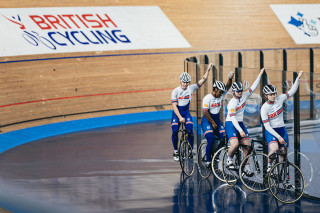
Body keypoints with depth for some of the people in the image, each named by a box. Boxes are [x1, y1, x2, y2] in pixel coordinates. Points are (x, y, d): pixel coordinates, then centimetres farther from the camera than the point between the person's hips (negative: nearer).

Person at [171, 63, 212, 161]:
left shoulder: (191, 88, -5)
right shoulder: (175, 91, -12)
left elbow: (202, 80, -7)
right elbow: (174, 106, -15)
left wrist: (208, 70, -19)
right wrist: (180, 117, -24)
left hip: (186, 112, 1)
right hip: (176, 113, -1)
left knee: (190, 131, -17)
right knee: (175, 132, -13)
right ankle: (175, 151, 7)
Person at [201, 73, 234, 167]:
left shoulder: (220, 96, 4)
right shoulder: (207, 98, -14)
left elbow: (227, 87, 1)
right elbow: (205, 112, -19)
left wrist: (230, 79, -20)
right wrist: (212, 123, -15)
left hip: (217, 119, 7)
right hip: (207, 120, -7)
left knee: (224, 138, -9)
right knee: (211, 139, -21)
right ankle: (207, 160, -10)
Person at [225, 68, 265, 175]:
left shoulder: (244, 96, 2)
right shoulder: (232, 103, -18)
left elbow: (254, 87, 5)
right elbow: (233, 118, -23)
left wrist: (260, 75, -3)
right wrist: (240, 131, -31)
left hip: (240, 123, 7)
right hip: (231, 124, -7)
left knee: (247, 145, -4)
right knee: (235, 144, -26)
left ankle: (246, 167, 3)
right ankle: (229, 159, 2)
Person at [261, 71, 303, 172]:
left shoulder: (279, 99, -4)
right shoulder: (264, 108, -17)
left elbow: (292, 91, 1)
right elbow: (267, 126, -18)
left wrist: (298, 78, -10)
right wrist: (278, 137, -22)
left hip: (281, 129, 5)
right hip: (270, 131, -5)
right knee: (274, 149, -29)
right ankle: (269, 165, -5)